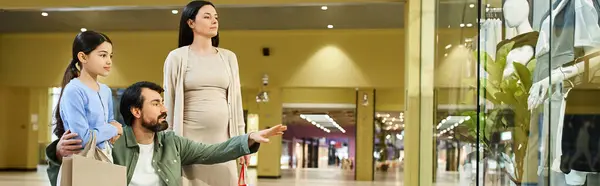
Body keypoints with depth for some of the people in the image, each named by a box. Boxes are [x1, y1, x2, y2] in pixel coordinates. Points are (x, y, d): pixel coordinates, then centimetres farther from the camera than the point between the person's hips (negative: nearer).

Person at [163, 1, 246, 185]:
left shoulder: (228, 57, 11)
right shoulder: (177, 57, 1)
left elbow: (235, 99, 11)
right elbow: (169, 102, 2)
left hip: (223, 138, 3)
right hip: (190, 138, -3)